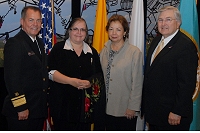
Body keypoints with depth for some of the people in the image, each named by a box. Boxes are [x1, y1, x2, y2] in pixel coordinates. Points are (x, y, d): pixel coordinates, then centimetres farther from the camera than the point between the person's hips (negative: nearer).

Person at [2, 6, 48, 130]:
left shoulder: (40, 43, 14)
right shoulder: (14, 43, -13)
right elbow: (11, 78, -18)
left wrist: (45, 102, 13)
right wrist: (20, 107, -19)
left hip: (39, 109, 8)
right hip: (21, 111, -8)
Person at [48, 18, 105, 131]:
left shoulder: (92, 52, 13)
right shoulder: (59, 48, 2)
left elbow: (99, 75, 12)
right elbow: (51, 72, -7)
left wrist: (90, 83, -10)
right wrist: (71, 81, -19)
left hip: (85, 105, 3)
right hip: (63, 103, -3)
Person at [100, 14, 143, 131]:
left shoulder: (135, 52, -9)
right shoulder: (104, 51, 7)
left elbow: (137, 83, -10)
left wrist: (133, 107, -11)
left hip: (126, 109, -5)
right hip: (108, 108, 5)